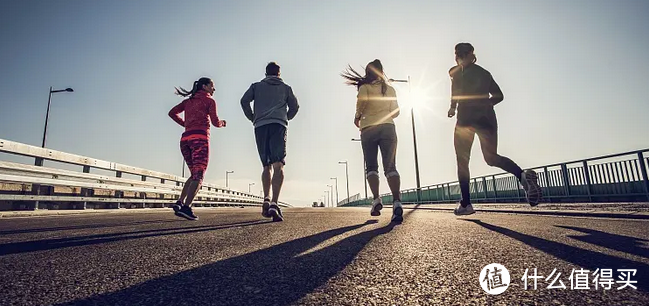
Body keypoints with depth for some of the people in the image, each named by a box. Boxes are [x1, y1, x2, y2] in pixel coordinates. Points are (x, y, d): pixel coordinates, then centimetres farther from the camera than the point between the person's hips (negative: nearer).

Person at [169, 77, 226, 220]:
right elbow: (215, 122, -1)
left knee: (195, 174, 16)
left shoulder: (188, 101, 24)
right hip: (200, 137, -6)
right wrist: (221, 123, 21)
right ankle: (186, 207, -22)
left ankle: (179, 202, 2)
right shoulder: (209, 100, 7)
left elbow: (172, 113, 15)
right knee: (199, 175, -7)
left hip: (185, 139, 6)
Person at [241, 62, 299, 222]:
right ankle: (274, 204, -28)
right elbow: (295, 106, 14)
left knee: (267, 165, 11)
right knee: (278, 165, -13)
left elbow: (244, 101, 8)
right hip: (279, 125, -2)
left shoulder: (257, 86, 22)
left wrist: (252, 118, 17)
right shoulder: (286, 87, 21)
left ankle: (266, 199, -5)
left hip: (260, 126, 2)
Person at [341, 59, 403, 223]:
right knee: (390, 166, -6)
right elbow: (395, 112, 15)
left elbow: (362, 101, -15)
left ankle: (376, 199, -12)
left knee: (371, 166, 6)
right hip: (388, 128, 2)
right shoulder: (390, 89, 16)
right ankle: (397, 202, -25)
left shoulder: (365, 87, 5)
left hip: (368, 129, -2)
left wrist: (357, 117, 1)